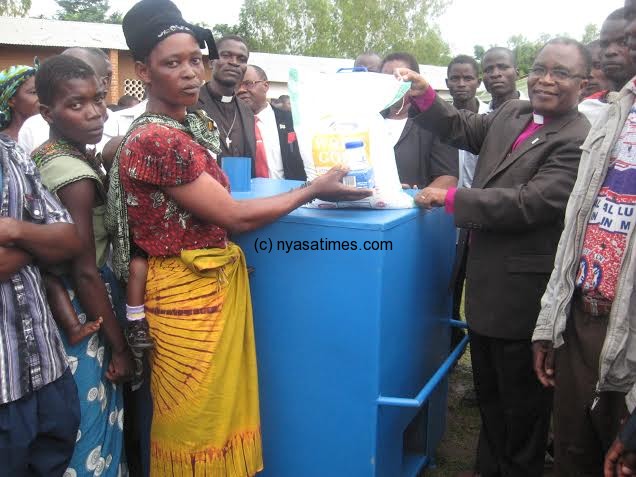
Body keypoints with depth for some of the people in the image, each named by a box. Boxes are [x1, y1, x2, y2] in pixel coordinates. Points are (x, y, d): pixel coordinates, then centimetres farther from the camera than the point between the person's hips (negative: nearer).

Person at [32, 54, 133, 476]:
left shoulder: (42, 157, 6)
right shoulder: (77, 174, -22)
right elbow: (86, 273, -21)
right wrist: (121, 347, -14)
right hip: (83, 314, -9)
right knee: (90, 420, 5)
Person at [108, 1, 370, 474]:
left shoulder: (194, 126, 8)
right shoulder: (154, 140, -20)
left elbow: (217, 203, 8)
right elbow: (234, 216, -18)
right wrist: (314, 189, -11)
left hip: (218, 285, 9)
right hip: (186, 293, -8)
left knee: (224, 407, 20)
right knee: (195, 422, 8)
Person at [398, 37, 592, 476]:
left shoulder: (579, 142, -19)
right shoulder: (511, 114, 7)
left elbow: (531, 203, -26)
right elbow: (462, 129, 10)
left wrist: (451, 199, -22)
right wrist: (424, 95, -6)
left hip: (523, 292, -8)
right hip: (486, 283, 8)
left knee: (521, 401, 12)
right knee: (488, 393, 24)